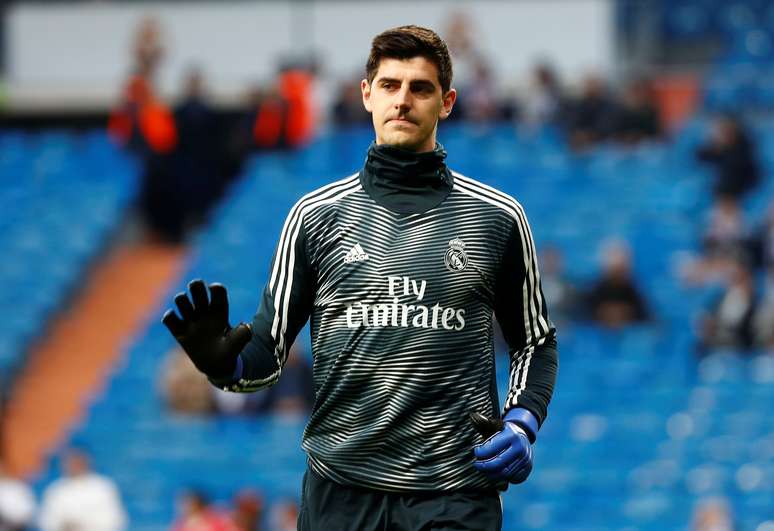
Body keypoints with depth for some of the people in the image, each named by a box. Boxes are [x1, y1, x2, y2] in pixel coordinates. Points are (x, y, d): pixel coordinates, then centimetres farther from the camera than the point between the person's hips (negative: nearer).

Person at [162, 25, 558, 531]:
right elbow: (270, 348, 8)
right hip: (342, 488, 1)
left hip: (454, 490, -1)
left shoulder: (498, 217, 5)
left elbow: (536, 341, 14)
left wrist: (522, 424, -3)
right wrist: (227, 361, -14)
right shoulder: (317, 215, 6)